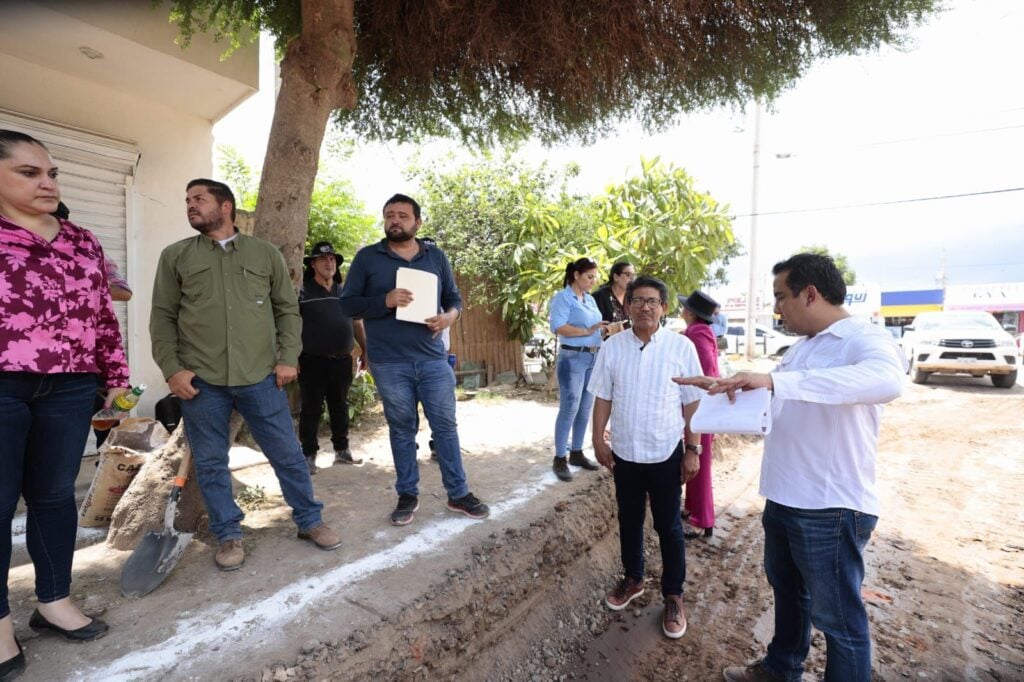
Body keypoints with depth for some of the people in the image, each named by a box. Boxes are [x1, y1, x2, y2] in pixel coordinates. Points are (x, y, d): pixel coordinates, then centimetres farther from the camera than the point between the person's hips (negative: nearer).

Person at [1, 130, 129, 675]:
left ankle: (54, 602, 26)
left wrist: (116, 374, 13)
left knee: (55, 495, 11)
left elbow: (103, 313, 15)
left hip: (70, 389, 3)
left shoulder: (82, 241, 13)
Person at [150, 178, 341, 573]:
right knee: (211, 463, 8)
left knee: (288, 454, 5)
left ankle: (309, 521, 22)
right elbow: (163, 317, 7)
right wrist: (171, 369, -4)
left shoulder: (266, 253, 9)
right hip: (201, 380, 1)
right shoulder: (175, 256, 10)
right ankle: (229, 535, 25)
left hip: (261, 377, 0)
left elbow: (288, 309, 8)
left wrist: (288, 358, -2)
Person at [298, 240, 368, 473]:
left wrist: (365, 350, 13)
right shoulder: (302, 292, -2)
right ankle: (309, 455, 12)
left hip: (342, 361, 4)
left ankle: (342, 450, 26)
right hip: (312, 361, -4)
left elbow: (357, 324, 17)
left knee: (340, 408, 13)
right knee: (311, 410, 2)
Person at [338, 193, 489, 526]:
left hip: (433, 359, 2)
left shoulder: (437, 257, 9)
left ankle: (459, 494, 20)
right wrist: (385, 301, -19)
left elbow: (454, 297, 13)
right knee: (402, 429, 10)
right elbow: (347, 303, -1)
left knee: (445, 425, 7)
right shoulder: (367, 257, 2)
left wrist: (450, 315, -11)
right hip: (389, 363, -1)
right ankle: (407, 495, 26)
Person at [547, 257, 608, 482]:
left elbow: (595, 326, 17)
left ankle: (576, 452, 24)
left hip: (594, 357, 8)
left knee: (585, 408, 12)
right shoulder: (562, 298, -8)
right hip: (573, 358, -8)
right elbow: (558, 327, -21)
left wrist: (606, 329, -3)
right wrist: (588, 331, -22)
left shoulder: (590, 299, 16)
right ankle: (560, 459, 6)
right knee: (569, 409, -5)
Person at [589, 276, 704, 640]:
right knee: (629, 520, 19)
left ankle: (673, 596, 32)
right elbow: (603, 398, 2)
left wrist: (693, 449, -5)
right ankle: (632, 579, 41)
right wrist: (599, 440, -1)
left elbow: (692, 403, -5)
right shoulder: (612, 347, -4)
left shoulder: (681, 346, -10)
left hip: (666, 452, -2)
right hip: (624, 451, 2)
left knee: (668, 526, 13)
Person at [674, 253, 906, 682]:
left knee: (837, 615, 9)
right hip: (784, 498, 9)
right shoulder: (802, 347, 11)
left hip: (831, 507, -9)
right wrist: (723, 386, 16)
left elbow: (887, 381, -40)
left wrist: (776, 381, -46)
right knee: (787, 590, 26)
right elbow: (773, 395, 25)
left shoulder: (866, 339, -17)